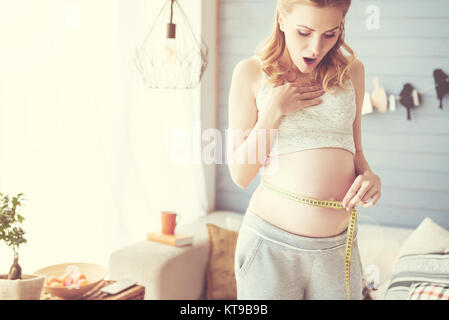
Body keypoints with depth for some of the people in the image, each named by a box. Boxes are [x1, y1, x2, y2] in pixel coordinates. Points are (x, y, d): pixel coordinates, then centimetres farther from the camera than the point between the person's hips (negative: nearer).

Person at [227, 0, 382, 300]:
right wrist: (274, 111, -11)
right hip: (271, 244, -2)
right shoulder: (252, 72, -2)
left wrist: (369, 175, -3)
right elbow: (241, 175, -2)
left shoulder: (351, 70, 7)